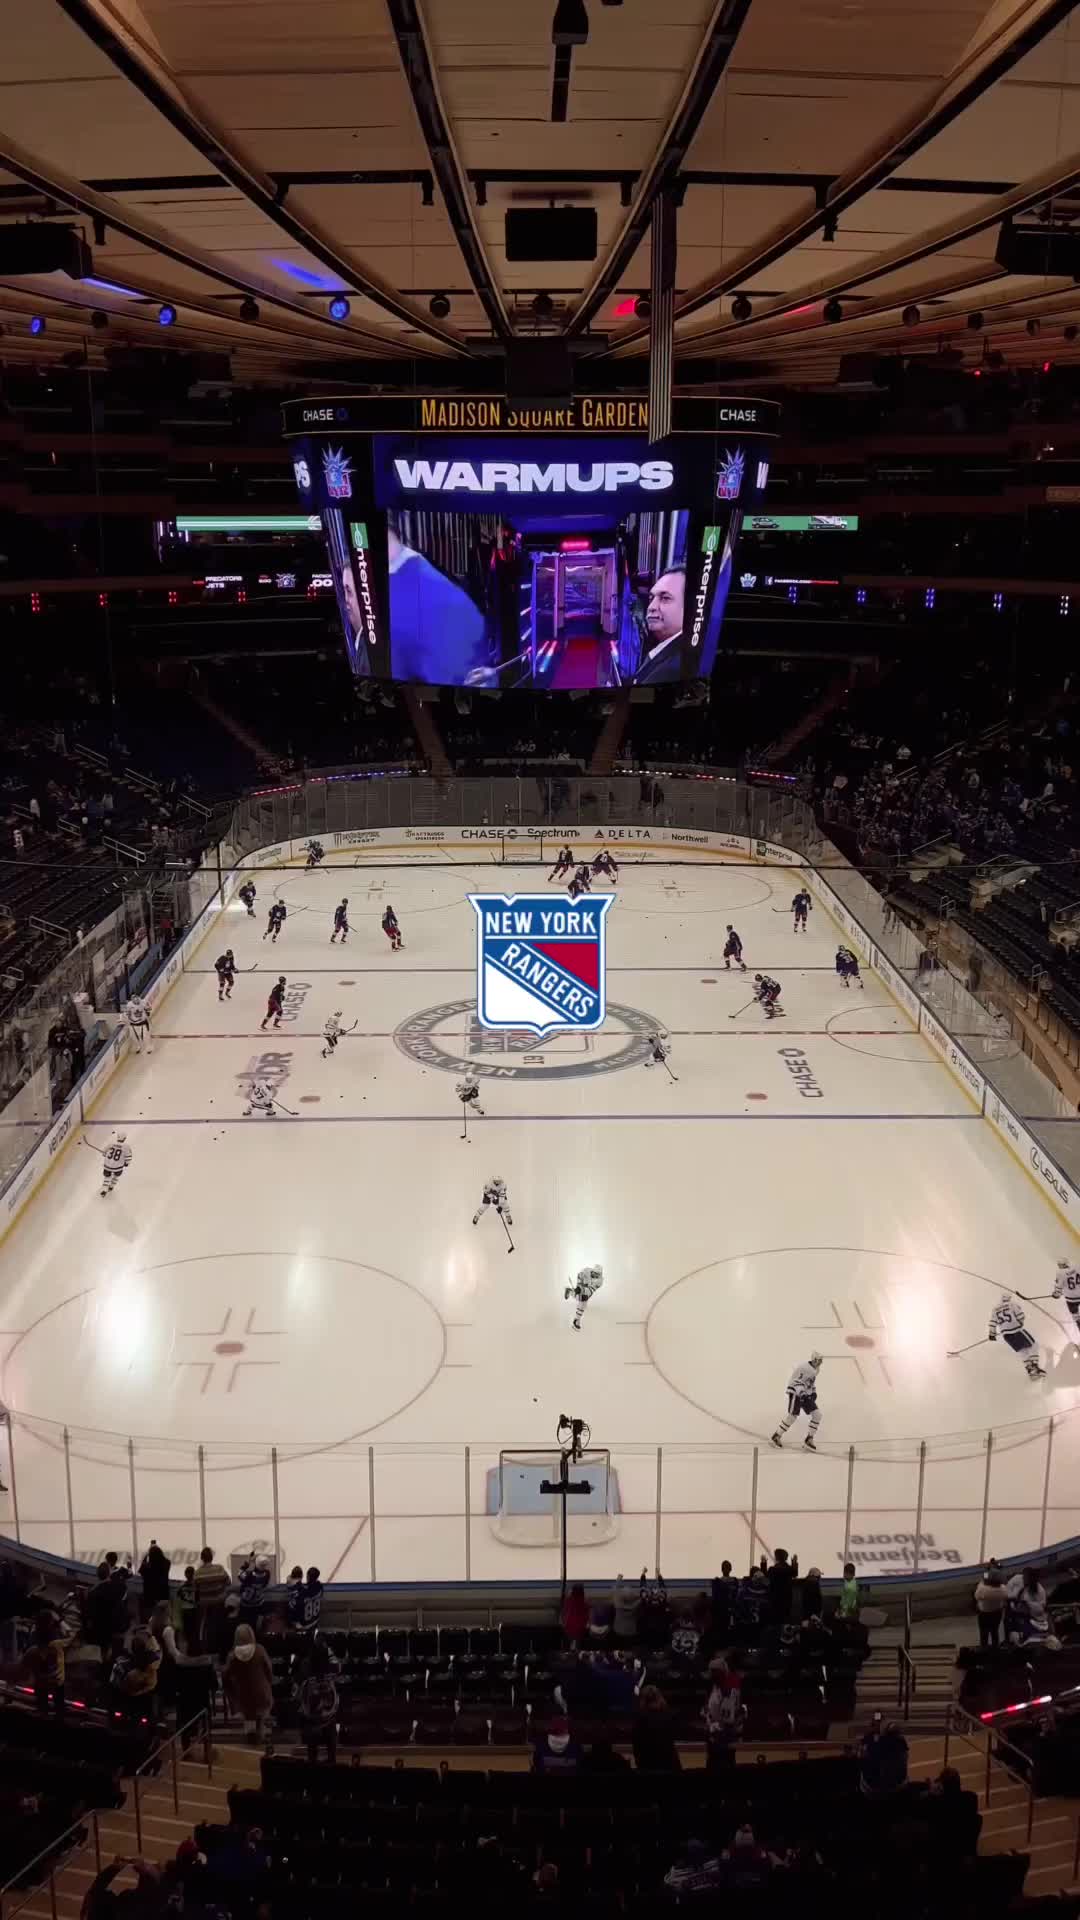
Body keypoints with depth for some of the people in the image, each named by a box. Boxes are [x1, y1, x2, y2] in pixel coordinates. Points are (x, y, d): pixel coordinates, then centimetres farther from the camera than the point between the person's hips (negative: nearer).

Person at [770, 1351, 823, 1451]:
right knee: (792, 1416, -12)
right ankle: (776, 1436, 4)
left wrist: (814, 1392, 17)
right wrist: (802, 1393, -35)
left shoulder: (815, 1370, 11)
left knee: (817, 1415, -2)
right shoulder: (805, 1368, -19)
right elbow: (797, 1381, -26)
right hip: (796, 1393, -9)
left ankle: (809, 1439, 7)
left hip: (806, 1395, 9)